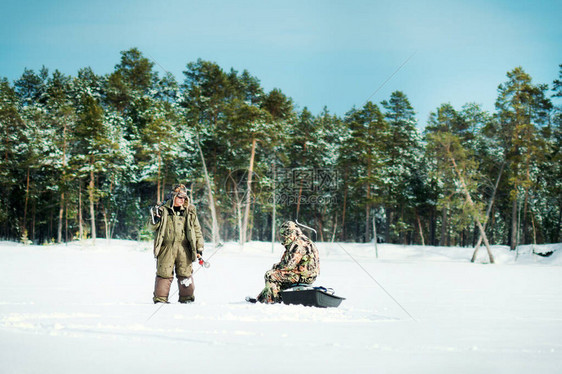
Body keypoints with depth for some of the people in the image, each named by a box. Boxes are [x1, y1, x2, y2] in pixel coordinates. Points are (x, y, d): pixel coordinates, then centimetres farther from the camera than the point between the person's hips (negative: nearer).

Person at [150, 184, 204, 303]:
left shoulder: (190, 212, 11)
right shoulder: (163, 210, 7)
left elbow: (197, 230, 15)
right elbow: (154, 227, 12)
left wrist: (199, 248, 9)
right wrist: (155, 220, -12)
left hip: (183, 248, 1)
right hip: (166, 247, -1)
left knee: (185, 273, 1)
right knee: (164, 273, -2)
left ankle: (187, 298, 13)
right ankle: (160, 298, 7)